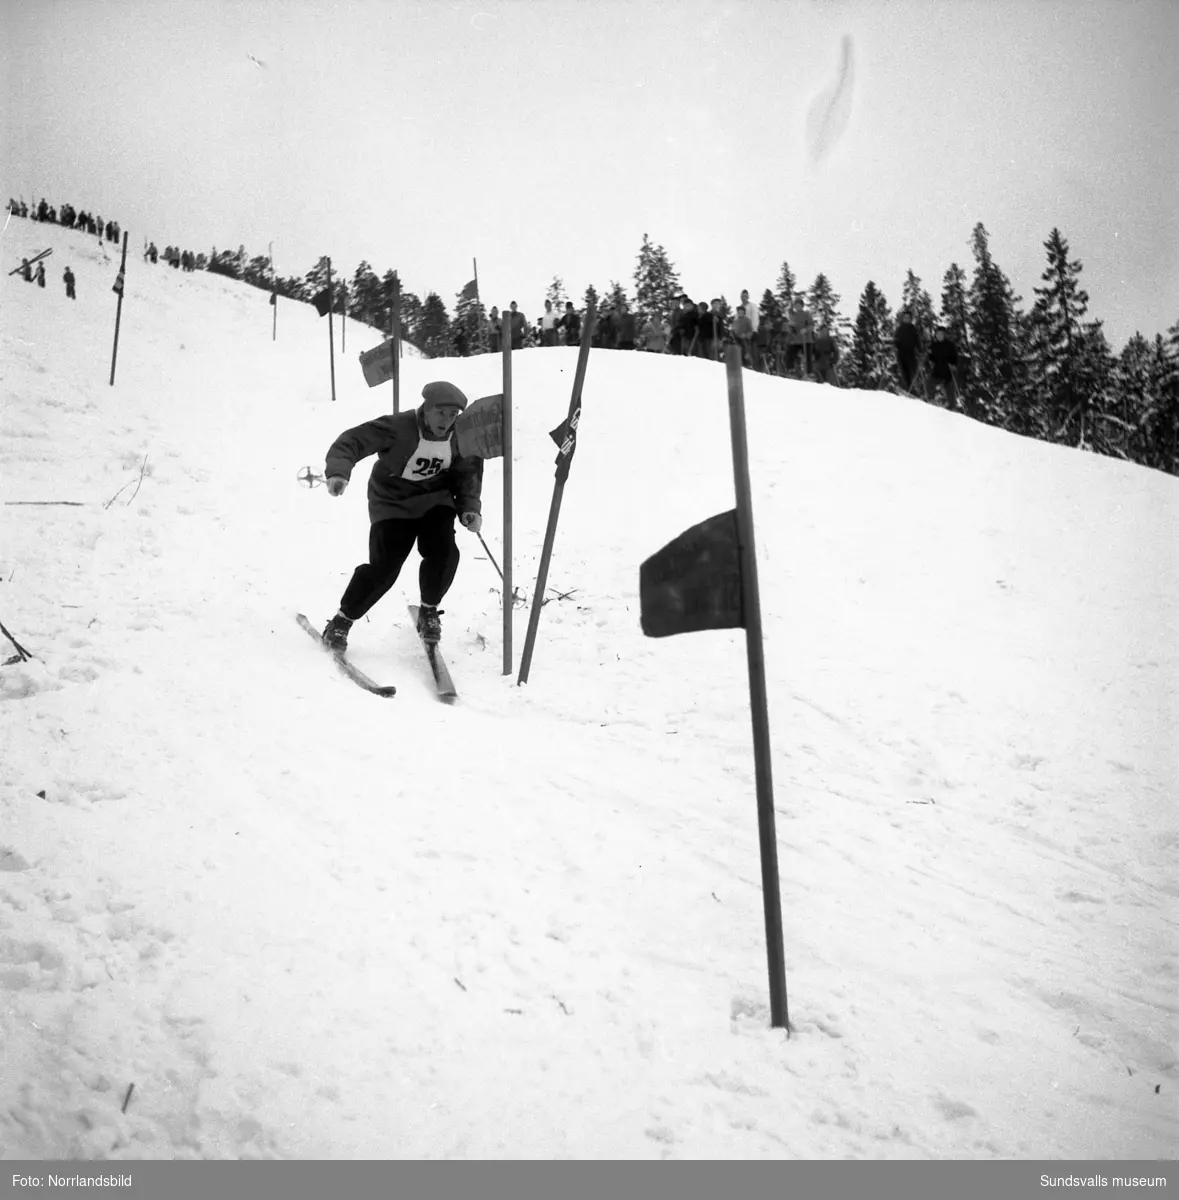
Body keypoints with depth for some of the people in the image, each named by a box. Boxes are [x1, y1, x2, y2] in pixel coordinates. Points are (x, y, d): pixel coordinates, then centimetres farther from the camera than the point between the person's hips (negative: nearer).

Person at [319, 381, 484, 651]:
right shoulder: (398, 428, -24)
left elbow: (468, 472, 7)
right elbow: (352, 441, -24)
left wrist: (470, 507, -7)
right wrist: (339, 471, -41)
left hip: (435, 500, 4)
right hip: (393, 504, -3)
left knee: (444, 554, -20)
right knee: (384, 566, -15)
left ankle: (429, 611, 11)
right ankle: (342, 620, 7)